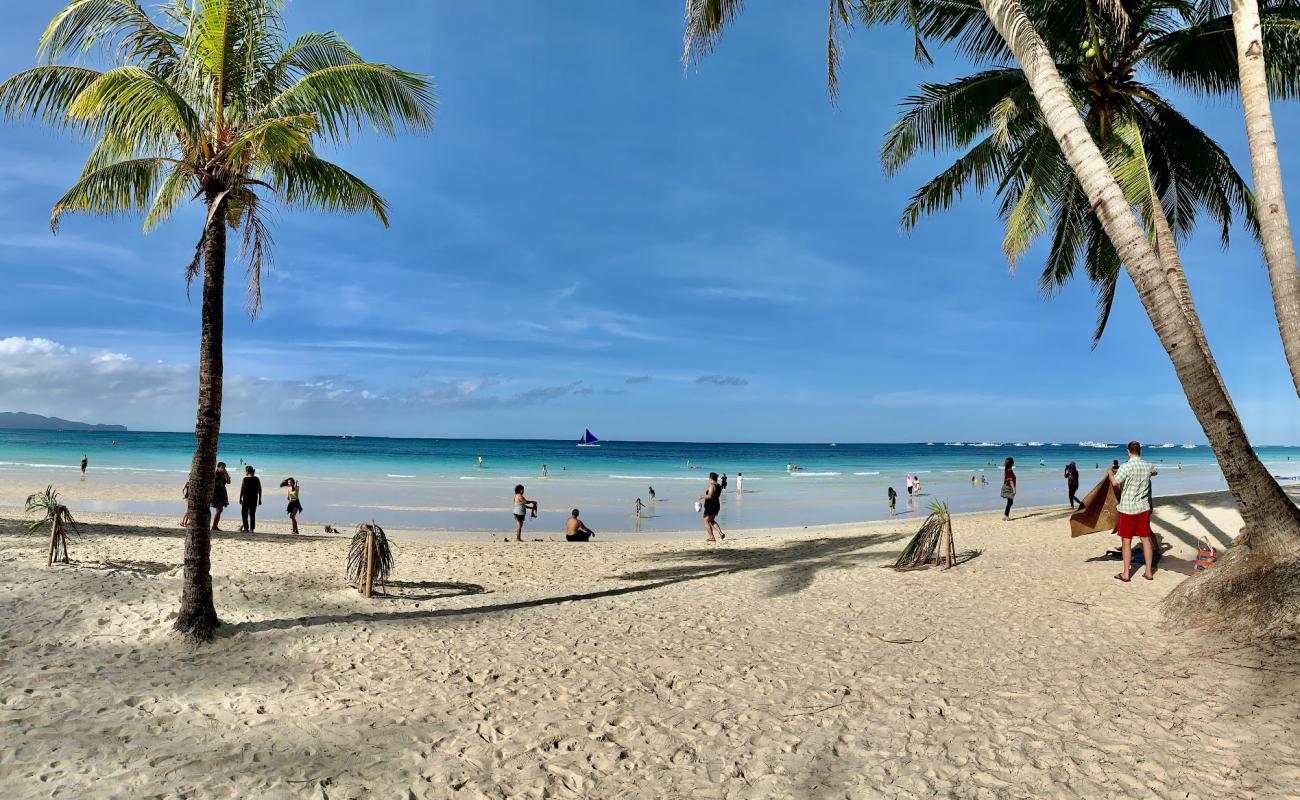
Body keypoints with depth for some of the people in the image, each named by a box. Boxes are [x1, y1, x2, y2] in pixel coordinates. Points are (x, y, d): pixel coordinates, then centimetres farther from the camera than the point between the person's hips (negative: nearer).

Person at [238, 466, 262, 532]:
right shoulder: (257, 479, 4)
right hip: (254, 499, 4)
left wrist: (240, 498, 1)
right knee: (252, 514, 7)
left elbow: (242, 489, -7)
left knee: (244, 513, 8)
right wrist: (259, 499, 10)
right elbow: (259, 490, 4)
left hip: (246, 498, -4)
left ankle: (246, 528, 6)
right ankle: (252, 528, 3)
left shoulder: (245, 479, -7)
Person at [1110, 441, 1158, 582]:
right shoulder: (1148, 466, 2)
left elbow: (1115, 482, -24)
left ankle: (1126, 574, 9)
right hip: (1144, 508, 5)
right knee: (1146, 540, 11)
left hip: (1128, 509, -5)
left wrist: (1110, 473, -5)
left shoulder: (1126, 467, -17)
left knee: (1126, 541, 3)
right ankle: (1148, 572, 18)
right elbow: (1155, 472, 25)